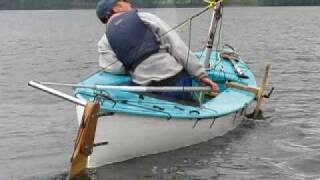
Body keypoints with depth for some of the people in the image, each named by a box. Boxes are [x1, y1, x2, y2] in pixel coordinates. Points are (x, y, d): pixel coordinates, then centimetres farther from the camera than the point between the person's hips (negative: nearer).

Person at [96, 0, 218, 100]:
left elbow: (114, 68, -5)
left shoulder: (104, 42, 12)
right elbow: (177, 46, -1)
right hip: (176, 79, -2)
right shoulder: (144, 18, 7)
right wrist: (201, 74, -2)